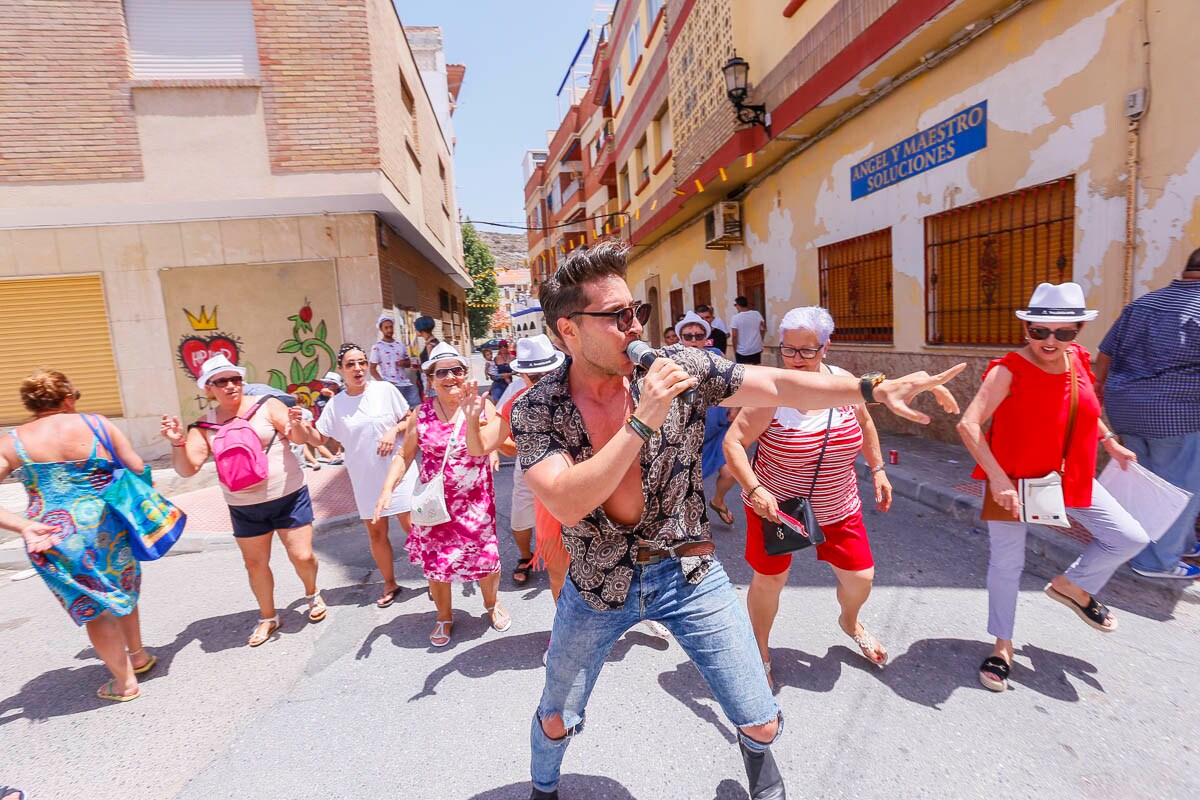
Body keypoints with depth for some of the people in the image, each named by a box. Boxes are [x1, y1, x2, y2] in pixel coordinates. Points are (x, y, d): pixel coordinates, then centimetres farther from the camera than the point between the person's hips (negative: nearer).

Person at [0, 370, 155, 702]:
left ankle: (125, 682, 25)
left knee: (93, 608, 14)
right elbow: (138, 469, -4)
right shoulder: (95, 423, -5)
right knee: (123, 592, 24)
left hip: (54, 540, 0)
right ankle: (138, 656, 41)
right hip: (108, 528, 0)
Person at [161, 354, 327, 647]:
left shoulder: (267, 406, -7)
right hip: (244, 507, 3)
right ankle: (268, 618, 34)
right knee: (254, 563, 12)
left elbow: (301, 438, -11)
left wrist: (296, 425, -34)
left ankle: (312, 595, 31)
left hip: (288, 497, -3)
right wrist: (178, 442, -21)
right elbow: (187, 469, -3)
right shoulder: (204, 426, 1)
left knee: (302, 557, -2)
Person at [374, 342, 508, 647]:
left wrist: (471, 420, -33)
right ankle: (444, 616, 39)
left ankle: (491, 603, 41)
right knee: (435, 563, 11)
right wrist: (387, 489, -10)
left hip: (475, 503, -1)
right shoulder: (422, 413, -2)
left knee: (486, 558, 8)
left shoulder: (481, 405, -7)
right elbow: (404, 455, 2)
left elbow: (482, 449, -16)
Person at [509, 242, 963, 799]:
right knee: (556, 720, 20)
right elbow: (566, 504, -28)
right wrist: (642, 421, -32)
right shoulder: (534, 411, -15)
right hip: (598, 584, 0)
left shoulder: (679, 368, -13)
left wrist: (875, 387, -20)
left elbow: (782, 385, -10)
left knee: (760, 724, 10)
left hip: (688, 572, 1)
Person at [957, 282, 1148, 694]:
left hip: (1068, 475, 6)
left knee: (1130, 538, 7)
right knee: (1007, 561, 4)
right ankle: (1003, 646, 23)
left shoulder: (1078, 359, -2)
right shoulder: (1008, 371, -22)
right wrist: (997, 478, -32)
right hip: (1011, 479, -6)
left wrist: (1111, 443, 20)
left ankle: (1071, 585, 33)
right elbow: (969, 424, -30)